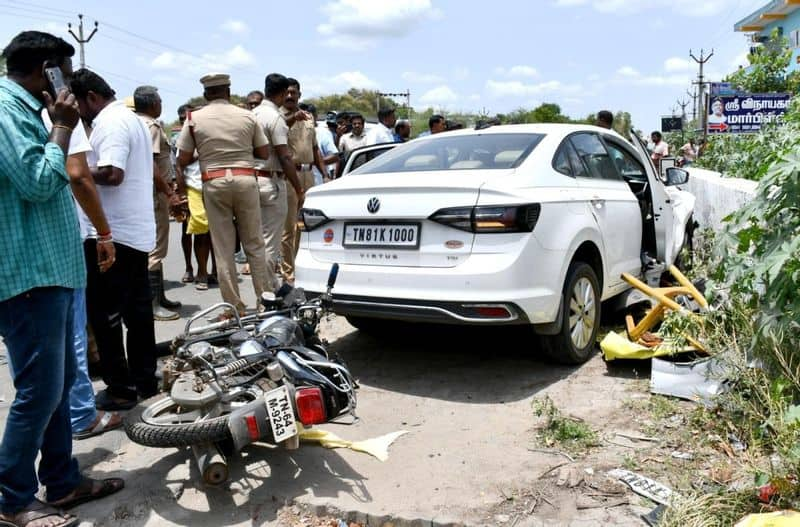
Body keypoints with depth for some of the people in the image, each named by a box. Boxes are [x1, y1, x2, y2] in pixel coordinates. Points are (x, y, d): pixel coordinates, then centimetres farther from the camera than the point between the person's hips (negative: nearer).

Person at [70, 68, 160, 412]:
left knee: (104, 311, -1)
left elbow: (111, 174, -25)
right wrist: (89, 169, 16)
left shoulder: (110, 123, -13)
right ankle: (144, 381, 19)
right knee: (137, 309, 12)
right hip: (137, 231, 10)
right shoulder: (132, 119, 19)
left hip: (110, 233, -10)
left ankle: (120, 389, 5)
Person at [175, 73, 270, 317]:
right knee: (254, 243, 10)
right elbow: (264, 153, 8)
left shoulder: (194, 119, 2)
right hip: (245, 179, 1)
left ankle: (234, 306, 8)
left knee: (223, 248, 5)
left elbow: (183, 159, 2)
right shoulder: (247, 116, 4)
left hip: (214, 182, -1)